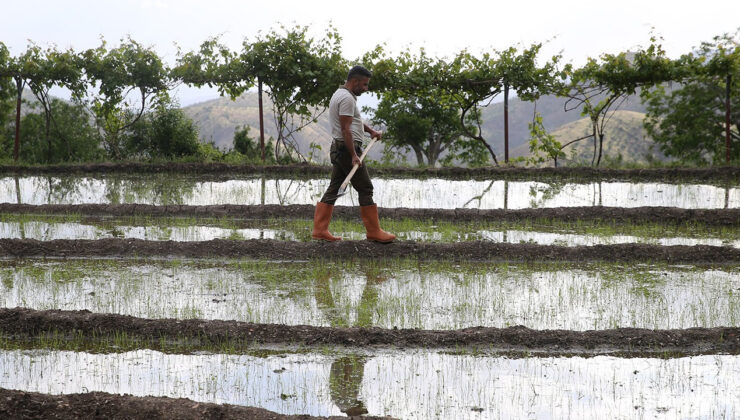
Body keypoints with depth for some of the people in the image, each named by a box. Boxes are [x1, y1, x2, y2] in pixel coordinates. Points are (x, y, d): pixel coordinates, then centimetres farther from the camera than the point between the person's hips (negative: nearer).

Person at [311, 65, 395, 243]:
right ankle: (374, 232, 0)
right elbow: (346, 129, -22)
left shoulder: (341, 94, 17)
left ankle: (319, 230, 7)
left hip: (338, 149, 10)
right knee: (365, 189, -4)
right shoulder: (347, 98, -17)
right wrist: (354, 155, -24)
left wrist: (371, 131, 28)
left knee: (333, 188, 9)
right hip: (348, 149, -10)